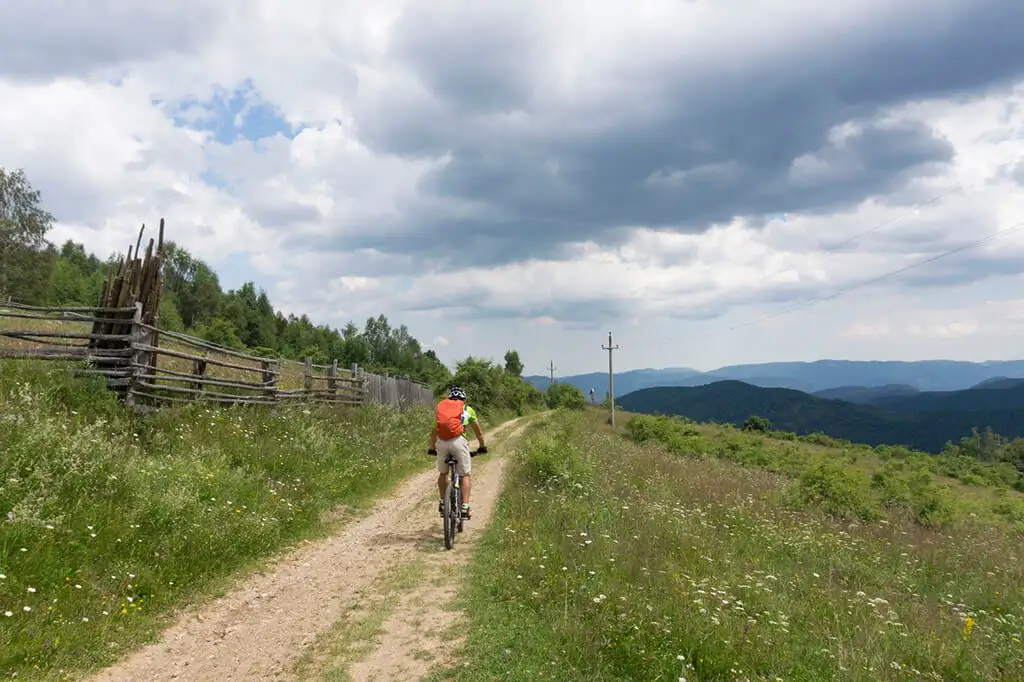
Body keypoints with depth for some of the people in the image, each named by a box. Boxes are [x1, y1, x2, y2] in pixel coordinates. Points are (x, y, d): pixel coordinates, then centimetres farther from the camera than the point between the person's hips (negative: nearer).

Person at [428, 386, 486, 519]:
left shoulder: (441, 407, 27)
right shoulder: (468, 409, 22)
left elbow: (433, 431, 35)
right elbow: (478, 431, 31)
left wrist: (432, 448, 48)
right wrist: (482, 446, 46)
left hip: (442, 442, 2)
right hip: (458, 440, -2)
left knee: (443, 473, 24)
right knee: (465, 475, 10)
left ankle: (442, 503, 25)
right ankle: (465, 507, 2)